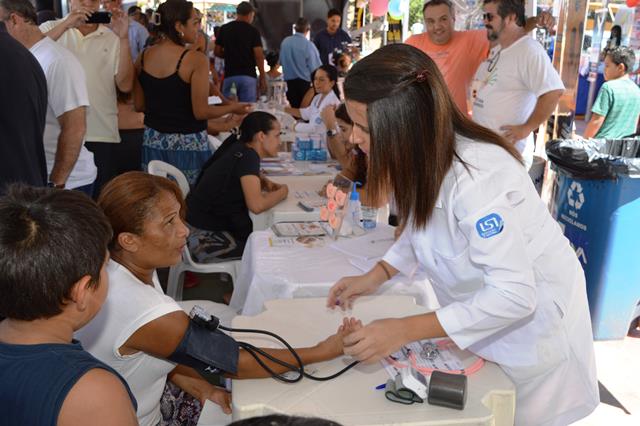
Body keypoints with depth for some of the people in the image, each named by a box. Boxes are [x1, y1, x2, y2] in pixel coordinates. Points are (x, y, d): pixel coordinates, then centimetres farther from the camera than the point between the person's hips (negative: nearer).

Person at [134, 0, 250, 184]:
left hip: (153, 141, 6)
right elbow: (201, 112, -15)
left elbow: (139, 105, 9)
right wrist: (233, 108, 1)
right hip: (188, 145, -5)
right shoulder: (196, 60, -15)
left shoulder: (144, 57, 2)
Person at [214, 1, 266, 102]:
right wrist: (263, 78, -2)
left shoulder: (224, 29, 6)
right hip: (248, 76, -3)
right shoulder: (253, 30, -3)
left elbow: (217, 52, 10)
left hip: (229, 75, 3)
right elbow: (258, 56, -8)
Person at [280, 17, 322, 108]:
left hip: (288, 81, 5)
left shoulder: (285, 42, 0)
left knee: (292, 109, 12)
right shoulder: (309, 45, -14)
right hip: (304, 83, -5)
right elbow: (316, 69, -12)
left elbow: (281, 61, 11)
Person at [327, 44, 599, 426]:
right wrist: (376, 276, -5)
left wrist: (406, 330, -33)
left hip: (530, 317, -7)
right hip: (479, 310, 7)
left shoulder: (476, 178, -35)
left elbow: (514, 294, -34)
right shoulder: (426, 156, -9)